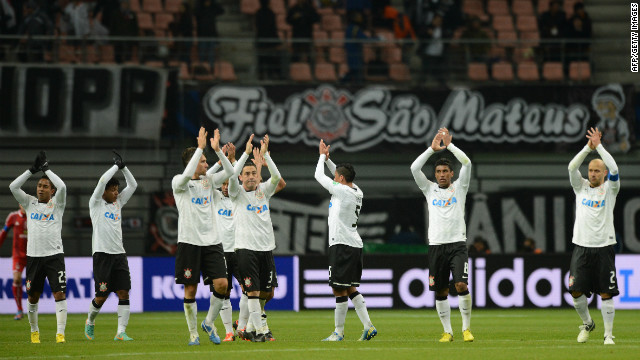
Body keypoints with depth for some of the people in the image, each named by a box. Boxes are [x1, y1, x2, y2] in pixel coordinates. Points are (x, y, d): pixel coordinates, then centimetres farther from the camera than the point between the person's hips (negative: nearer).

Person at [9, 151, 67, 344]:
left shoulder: (57, 203, 6)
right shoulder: (30, 203, 11)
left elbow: (62, 187, -13)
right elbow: (13, 187, -1)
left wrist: (46, 169, -5)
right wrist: (32, 170, -4)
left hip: (54, 255, -2)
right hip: (33, 255, 2)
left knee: (59, 294, -12)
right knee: (32, 296, 9)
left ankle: (60, 333, -14)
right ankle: (34, 331, 26)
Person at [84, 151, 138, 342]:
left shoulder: (118, 203, 16)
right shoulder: (96, 203, 1)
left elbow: (133, 185, 15)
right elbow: (102, 181, -13)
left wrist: (123, 167, 6)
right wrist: (116, 166, -4)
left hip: (119, 254, 5)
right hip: (102, 254, -5)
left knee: (124, 293, -7)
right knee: (102, 296, -3)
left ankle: (121, 332, -8)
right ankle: (90, 322, 24)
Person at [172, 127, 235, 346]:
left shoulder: (209, 181, 13)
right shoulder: (179, 182, -2)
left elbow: (230, 171, 4)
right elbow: (187, 174, -23)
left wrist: (217, 149, -6)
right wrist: (200, 147, -21)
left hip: (211, 241, 4)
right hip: (189, 242, -4)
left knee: (221, 284, -7)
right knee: (190, 289, -1)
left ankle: (209, 323, 12)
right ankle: (193, 332, 10)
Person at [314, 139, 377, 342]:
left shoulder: (342, 191, -12)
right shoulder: (356, 192, 12)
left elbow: (319, 176, -2)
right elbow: (341, 174, 30)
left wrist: (322, 156, 13)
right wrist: (327, 158, 27)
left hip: (342, 245, -9)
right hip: (355, 244, 9)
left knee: (339, 289, -4)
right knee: (350, 288, 12)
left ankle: (339, 332, -1)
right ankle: (368, 327, 4)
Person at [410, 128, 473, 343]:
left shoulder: (459, 188, 8)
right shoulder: (430, 189, 12)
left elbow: (466, 163, -5)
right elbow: (414, 168, 0)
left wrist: (449, 145, -5)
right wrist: (433, 149, -5)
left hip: (457, 244, -2)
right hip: (436, 245, 2)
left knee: (461, 285, -16)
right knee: (440, 292, 3)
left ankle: (466, 328, -4)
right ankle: (447, 331, 13)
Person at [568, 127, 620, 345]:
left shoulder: (609, 189, 4)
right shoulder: (581, 187, 10)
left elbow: (613, 169, -14)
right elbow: (572, 167, -6)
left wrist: (599, 146, -15)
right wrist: (588, 147, -16)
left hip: (603, 247, -2)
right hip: (581, 246, 2)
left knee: (606, 294, -2)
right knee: (576, 291, -3)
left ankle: (608, 334, 6)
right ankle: (587, 323, 21)